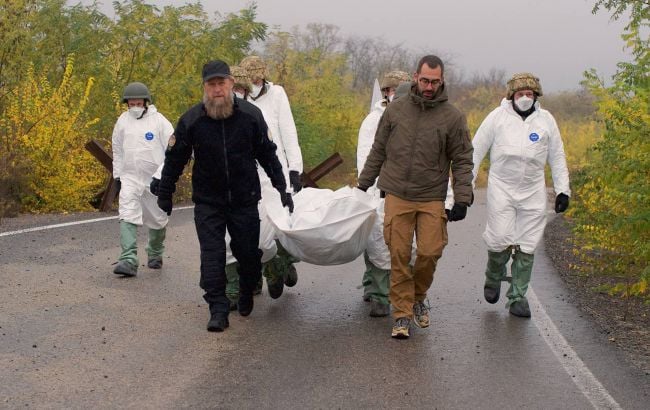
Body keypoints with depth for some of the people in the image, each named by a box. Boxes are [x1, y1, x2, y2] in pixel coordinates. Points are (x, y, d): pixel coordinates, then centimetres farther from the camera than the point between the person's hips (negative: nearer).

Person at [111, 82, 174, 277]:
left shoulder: (159, 120, -5)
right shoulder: (123, 120, 6)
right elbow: (117, 150, 15)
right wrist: (117, 175, 12)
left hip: (154, 178, -1)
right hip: (129, 177, 2)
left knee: (158, 219, 11)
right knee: (127, 217, -15)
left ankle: (155, 254, 34)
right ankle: (128, 260, -21)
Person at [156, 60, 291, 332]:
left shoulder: (250, 115, -7)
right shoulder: (191, 120, -9)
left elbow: (267, 154, 6)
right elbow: (174, 159, 3)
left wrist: (282, 189, 7)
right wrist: (164, 195, 8)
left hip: (245, 200, 1)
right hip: (208, 202, -1)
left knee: (248, 252, 8)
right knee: (212, 255, -7)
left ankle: (247, 294, 36)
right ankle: (218, 310, -1)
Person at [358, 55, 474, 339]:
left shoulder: (452, 117, 0)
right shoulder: (395, 109, 5)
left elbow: (462, 161, 3)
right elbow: (378, 151, 14)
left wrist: (462, 199, -6)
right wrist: (363, 184, 15)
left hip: (432, 198, -1)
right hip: (397, 196, 1)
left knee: (430, 252, -6)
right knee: (399, 255, -2)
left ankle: (418, 297, 23)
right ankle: (402, 314, 8)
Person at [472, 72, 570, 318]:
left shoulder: (546, 120, 6)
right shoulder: (498, 116, -1)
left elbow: (557, 157, 13)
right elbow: (476, 149, 4)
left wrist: (563, 190, 9)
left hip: (533, 191, 2)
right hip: (501, 188, -2)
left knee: (527, 247, 1)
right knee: (500, 239, -11)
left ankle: (518, 297, 11)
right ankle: (494, 277, 21)